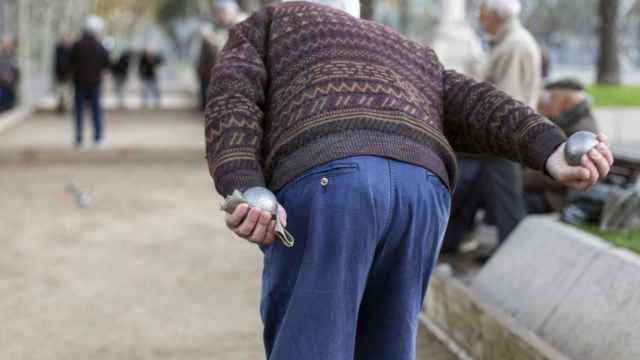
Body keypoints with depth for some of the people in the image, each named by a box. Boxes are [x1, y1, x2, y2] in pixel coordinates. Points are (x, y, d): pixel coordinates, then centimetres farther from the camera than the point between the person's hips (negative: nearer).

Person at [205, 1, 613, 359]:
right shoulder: (412, 68, 42)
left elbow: (230, 102, 10)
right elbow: (480, 110, 21)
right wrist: (556, 159, 1)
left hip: (325, 192, -4)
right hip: (418, 199, 4)